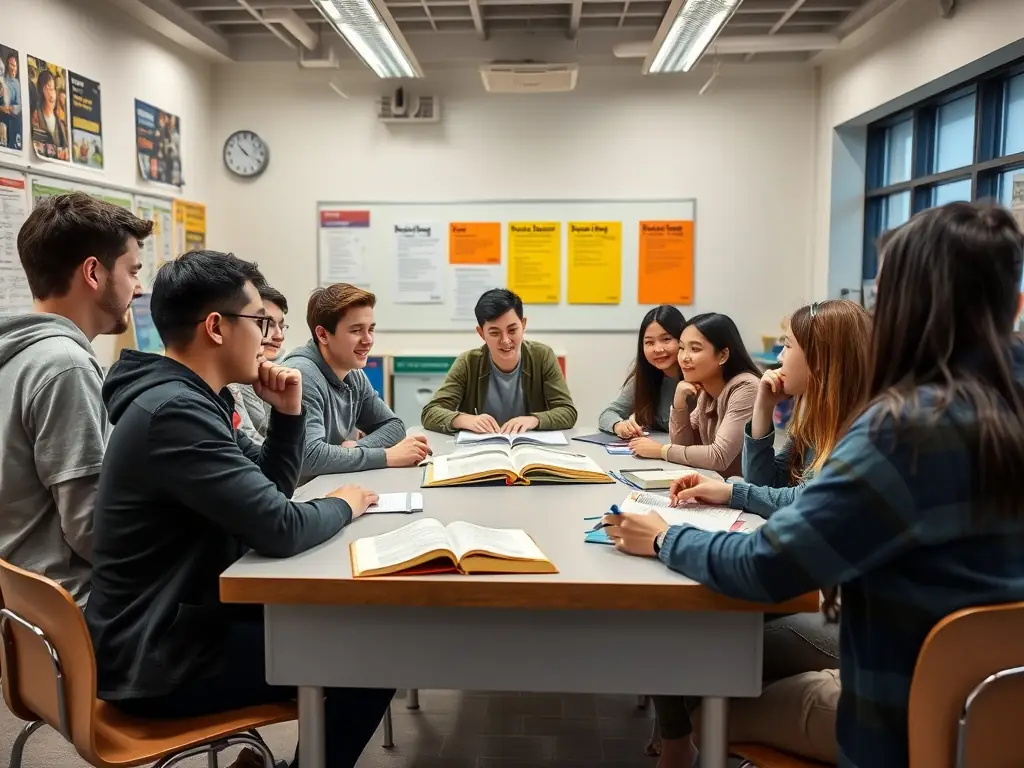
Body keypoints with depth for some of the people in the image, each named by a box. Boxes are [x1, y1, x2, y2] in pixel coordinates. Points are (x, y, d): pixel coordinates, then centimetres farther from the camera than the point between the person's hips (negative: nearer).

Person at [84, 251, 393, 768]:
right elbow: (279, 528, -31)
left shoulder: (189, 398, 6)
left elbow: (269, 490, 13)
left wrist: (287, 413, -3)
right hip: (159, 660, -10)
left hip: (180, 619, 10)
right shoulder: (174, 411, -26)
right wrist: (343, 505, -11)